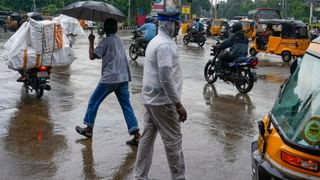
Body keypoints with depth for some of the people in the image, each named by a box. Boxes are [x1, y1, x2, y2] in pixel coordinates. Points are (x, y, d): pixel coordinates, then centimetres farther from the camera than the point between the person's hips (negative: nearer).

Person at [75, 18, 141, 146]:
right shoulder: (119, 40, 17)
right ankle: (136, 134, -5)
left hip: (109, 79, -6)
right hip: (123, 78, 7)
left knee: (93, 102, 11)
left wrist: (91, 41, 2)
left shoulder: (105, 41, -8)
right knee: (126, 106, 3)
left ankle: (88, 129, 21)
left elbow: (92, 56, -7)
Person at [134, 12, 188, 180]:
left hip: (150, 98, 10)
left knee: (147, 137, 13)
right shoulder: (165, 45, -19)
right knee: (173, 140, 2)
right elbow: (166, 79, -25)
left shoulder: (155, 41, 13)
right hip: (162, 100, -10)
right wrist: (178, 105, -20)